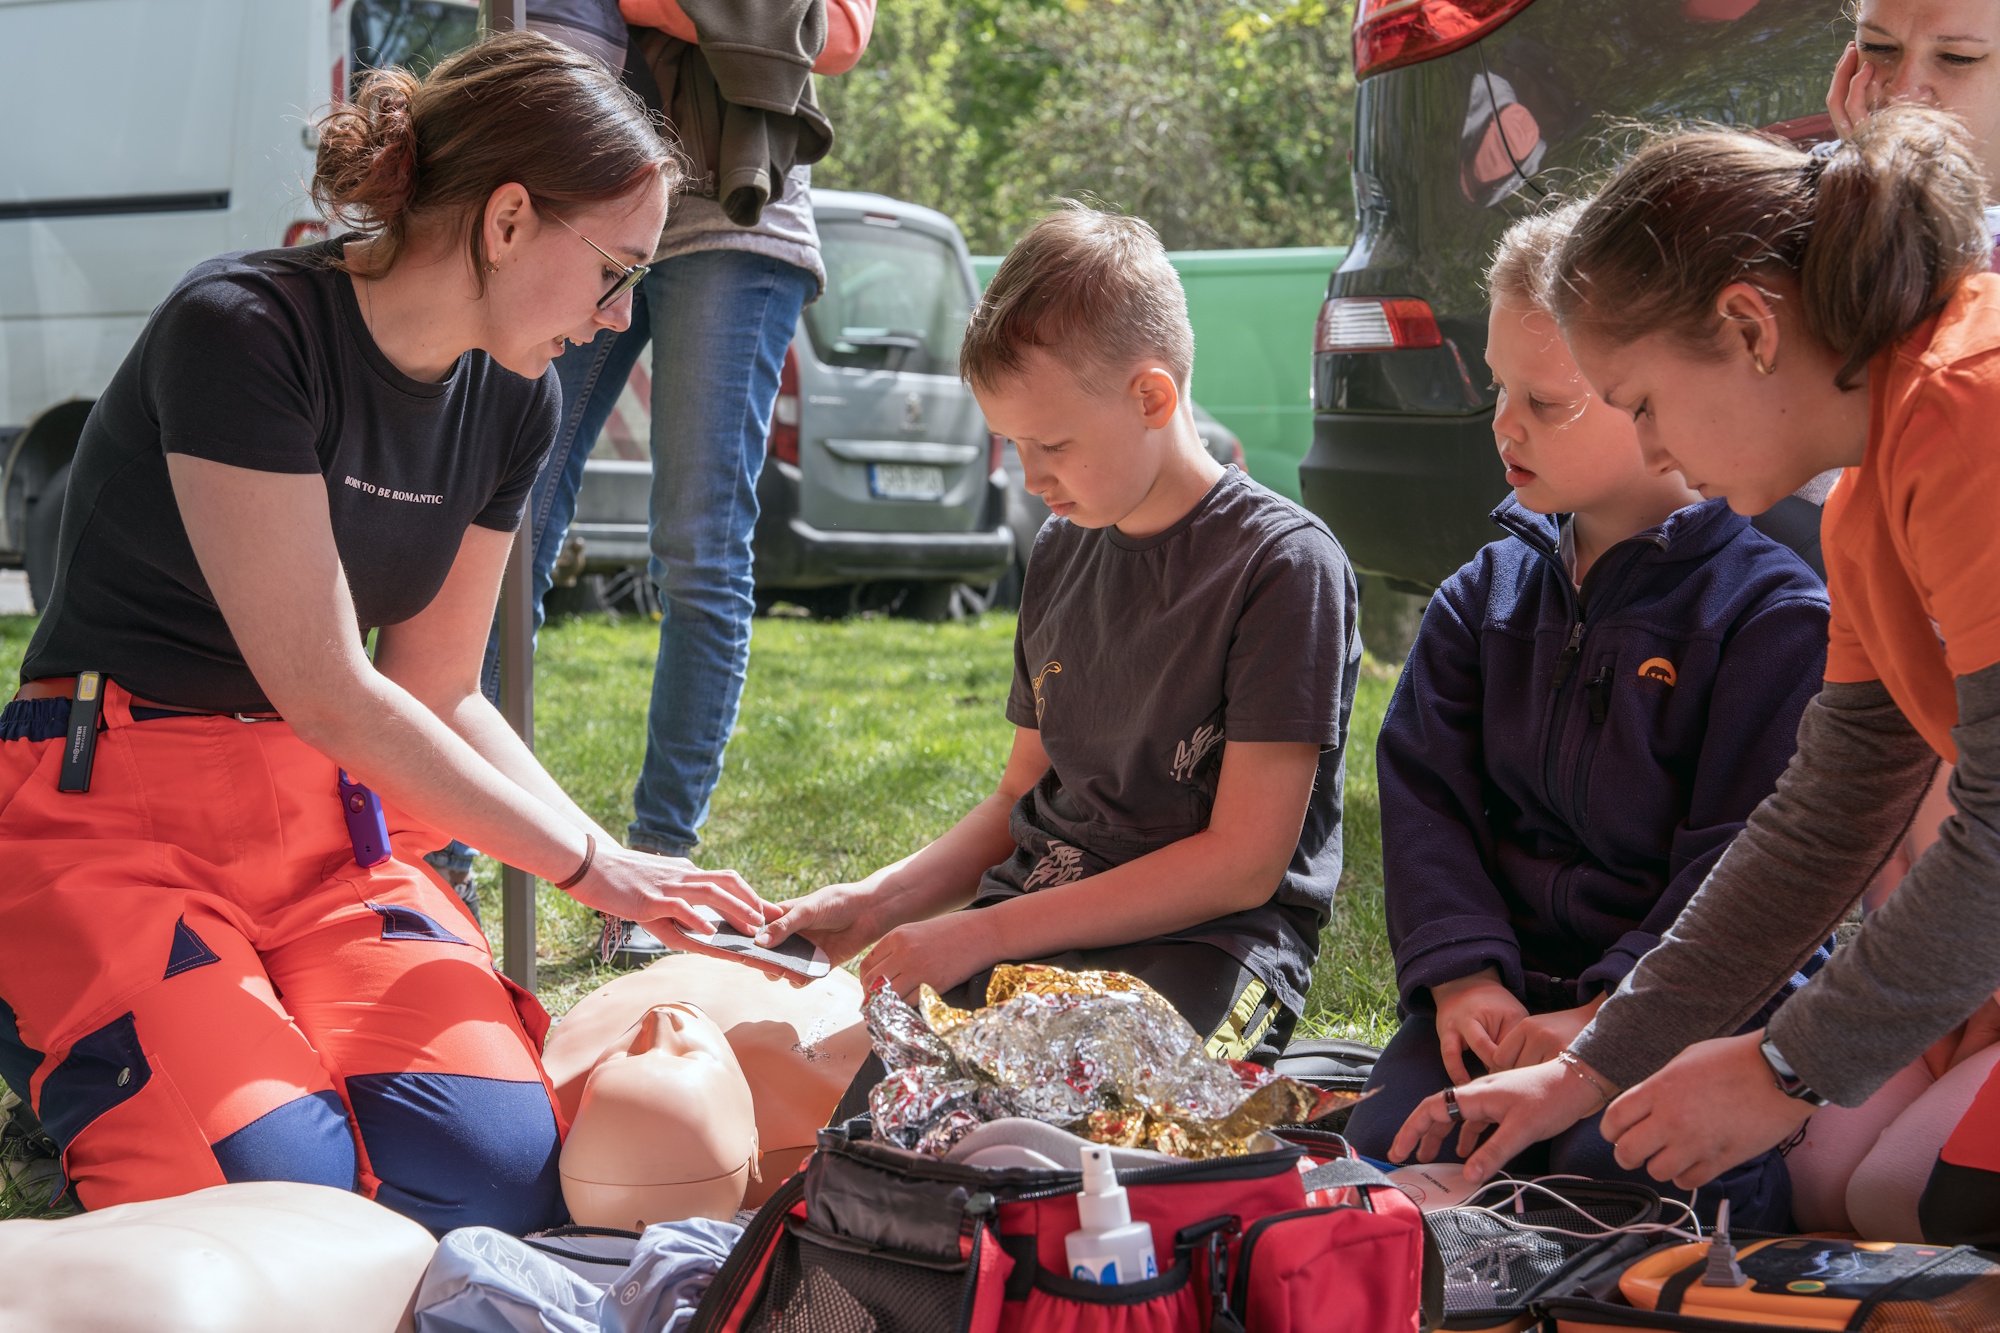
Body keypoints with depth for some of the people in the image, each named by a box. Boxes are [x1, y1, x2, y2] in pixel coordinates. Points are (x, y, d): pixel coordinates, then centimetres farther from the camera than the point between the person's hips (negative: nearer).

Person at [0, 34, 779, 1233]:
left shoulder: (511, 399, 7)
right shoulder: (243, 329, -17)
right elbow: (324, 690, -18)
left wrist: (633, 878, 3)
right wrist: (589, 862, -13)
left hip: (329, 820, 6)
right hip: (106, 818, -6)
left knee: (498, 1171, -22)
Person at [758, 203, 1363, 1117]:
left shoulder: (1284, 562, -9)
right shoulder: (1061, 556, 15)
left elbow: (1245, 861, -13)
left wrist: (988, 933, -14)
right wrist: (875, 903, 5)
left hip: (1203, 945, -6)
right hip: (1027, 930, 6)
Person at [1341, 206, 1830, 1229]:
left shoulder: (1777, 615, -5)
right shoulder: (1484, 598, 13)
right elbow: (1425, 795, 7)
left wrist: (1610, 1015, -20)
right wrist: (1464, 978, -9)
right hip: (1509, 983, 4)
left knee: (1617, 1171, -32)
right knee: (1384, 1152, -21)